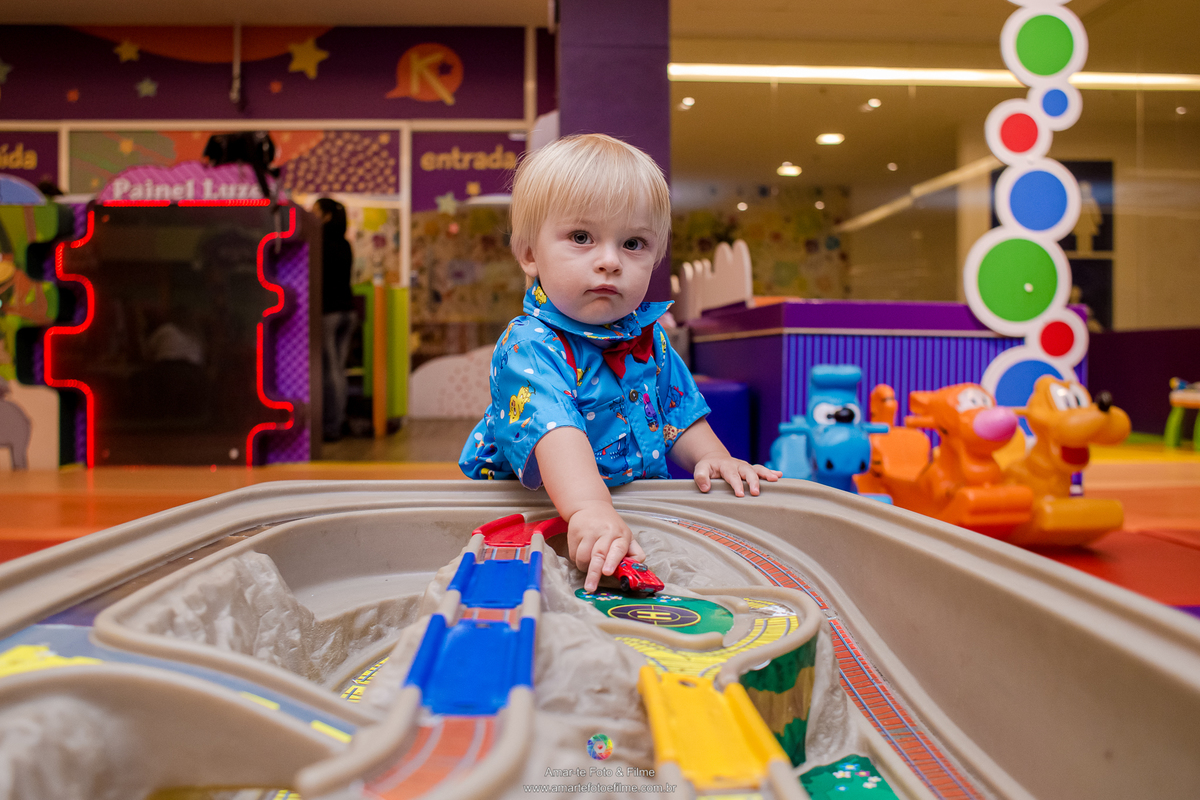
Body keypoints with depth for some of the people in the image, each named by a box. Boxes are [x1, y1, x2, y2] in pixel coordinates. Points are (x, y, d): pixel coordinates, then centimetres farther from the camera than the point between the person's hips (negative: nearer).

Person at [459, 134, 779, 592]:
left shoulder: (648, 338, 5)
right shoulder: (528, 347, -20)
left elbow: (679, 414, 18)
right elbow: (554, 431, -39)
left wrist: (712, 456, -1)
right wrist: (588, 510, -55)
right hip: (544, 514, -6)